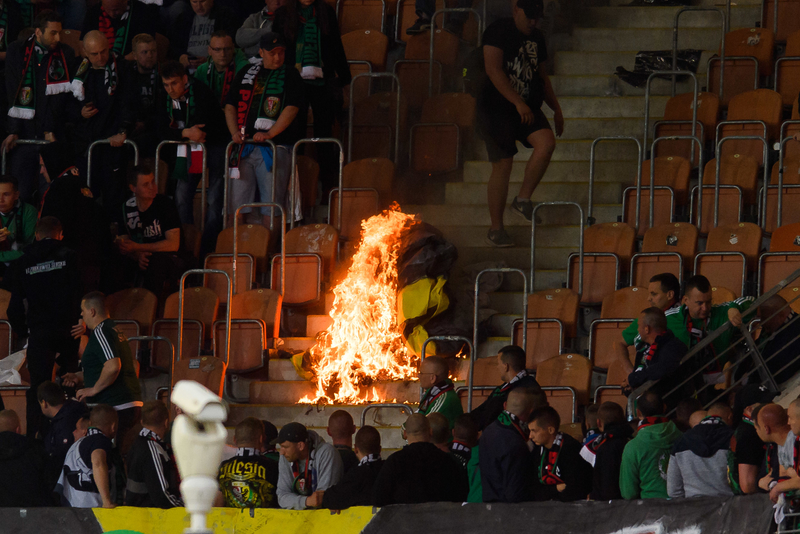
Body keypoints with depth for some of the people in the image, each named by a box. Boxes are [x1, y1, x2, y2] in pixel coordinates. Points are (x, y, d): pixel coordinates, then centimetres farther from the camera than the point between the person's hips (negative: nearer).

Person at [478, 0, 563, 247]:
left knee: (547, 142, -22)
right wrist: (518, 102, -26)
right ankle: (496, 229, 5)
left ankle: (523, 199, -8)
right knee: (503, 165, -6)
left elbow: (542, 77, 24)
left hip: (528, 109, 6)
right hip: (497, 108, -6)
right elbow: (494, 71, -19)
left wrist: (556, 108, 17)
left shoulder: (537, 38, 13)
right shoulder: (498, 32, -9)